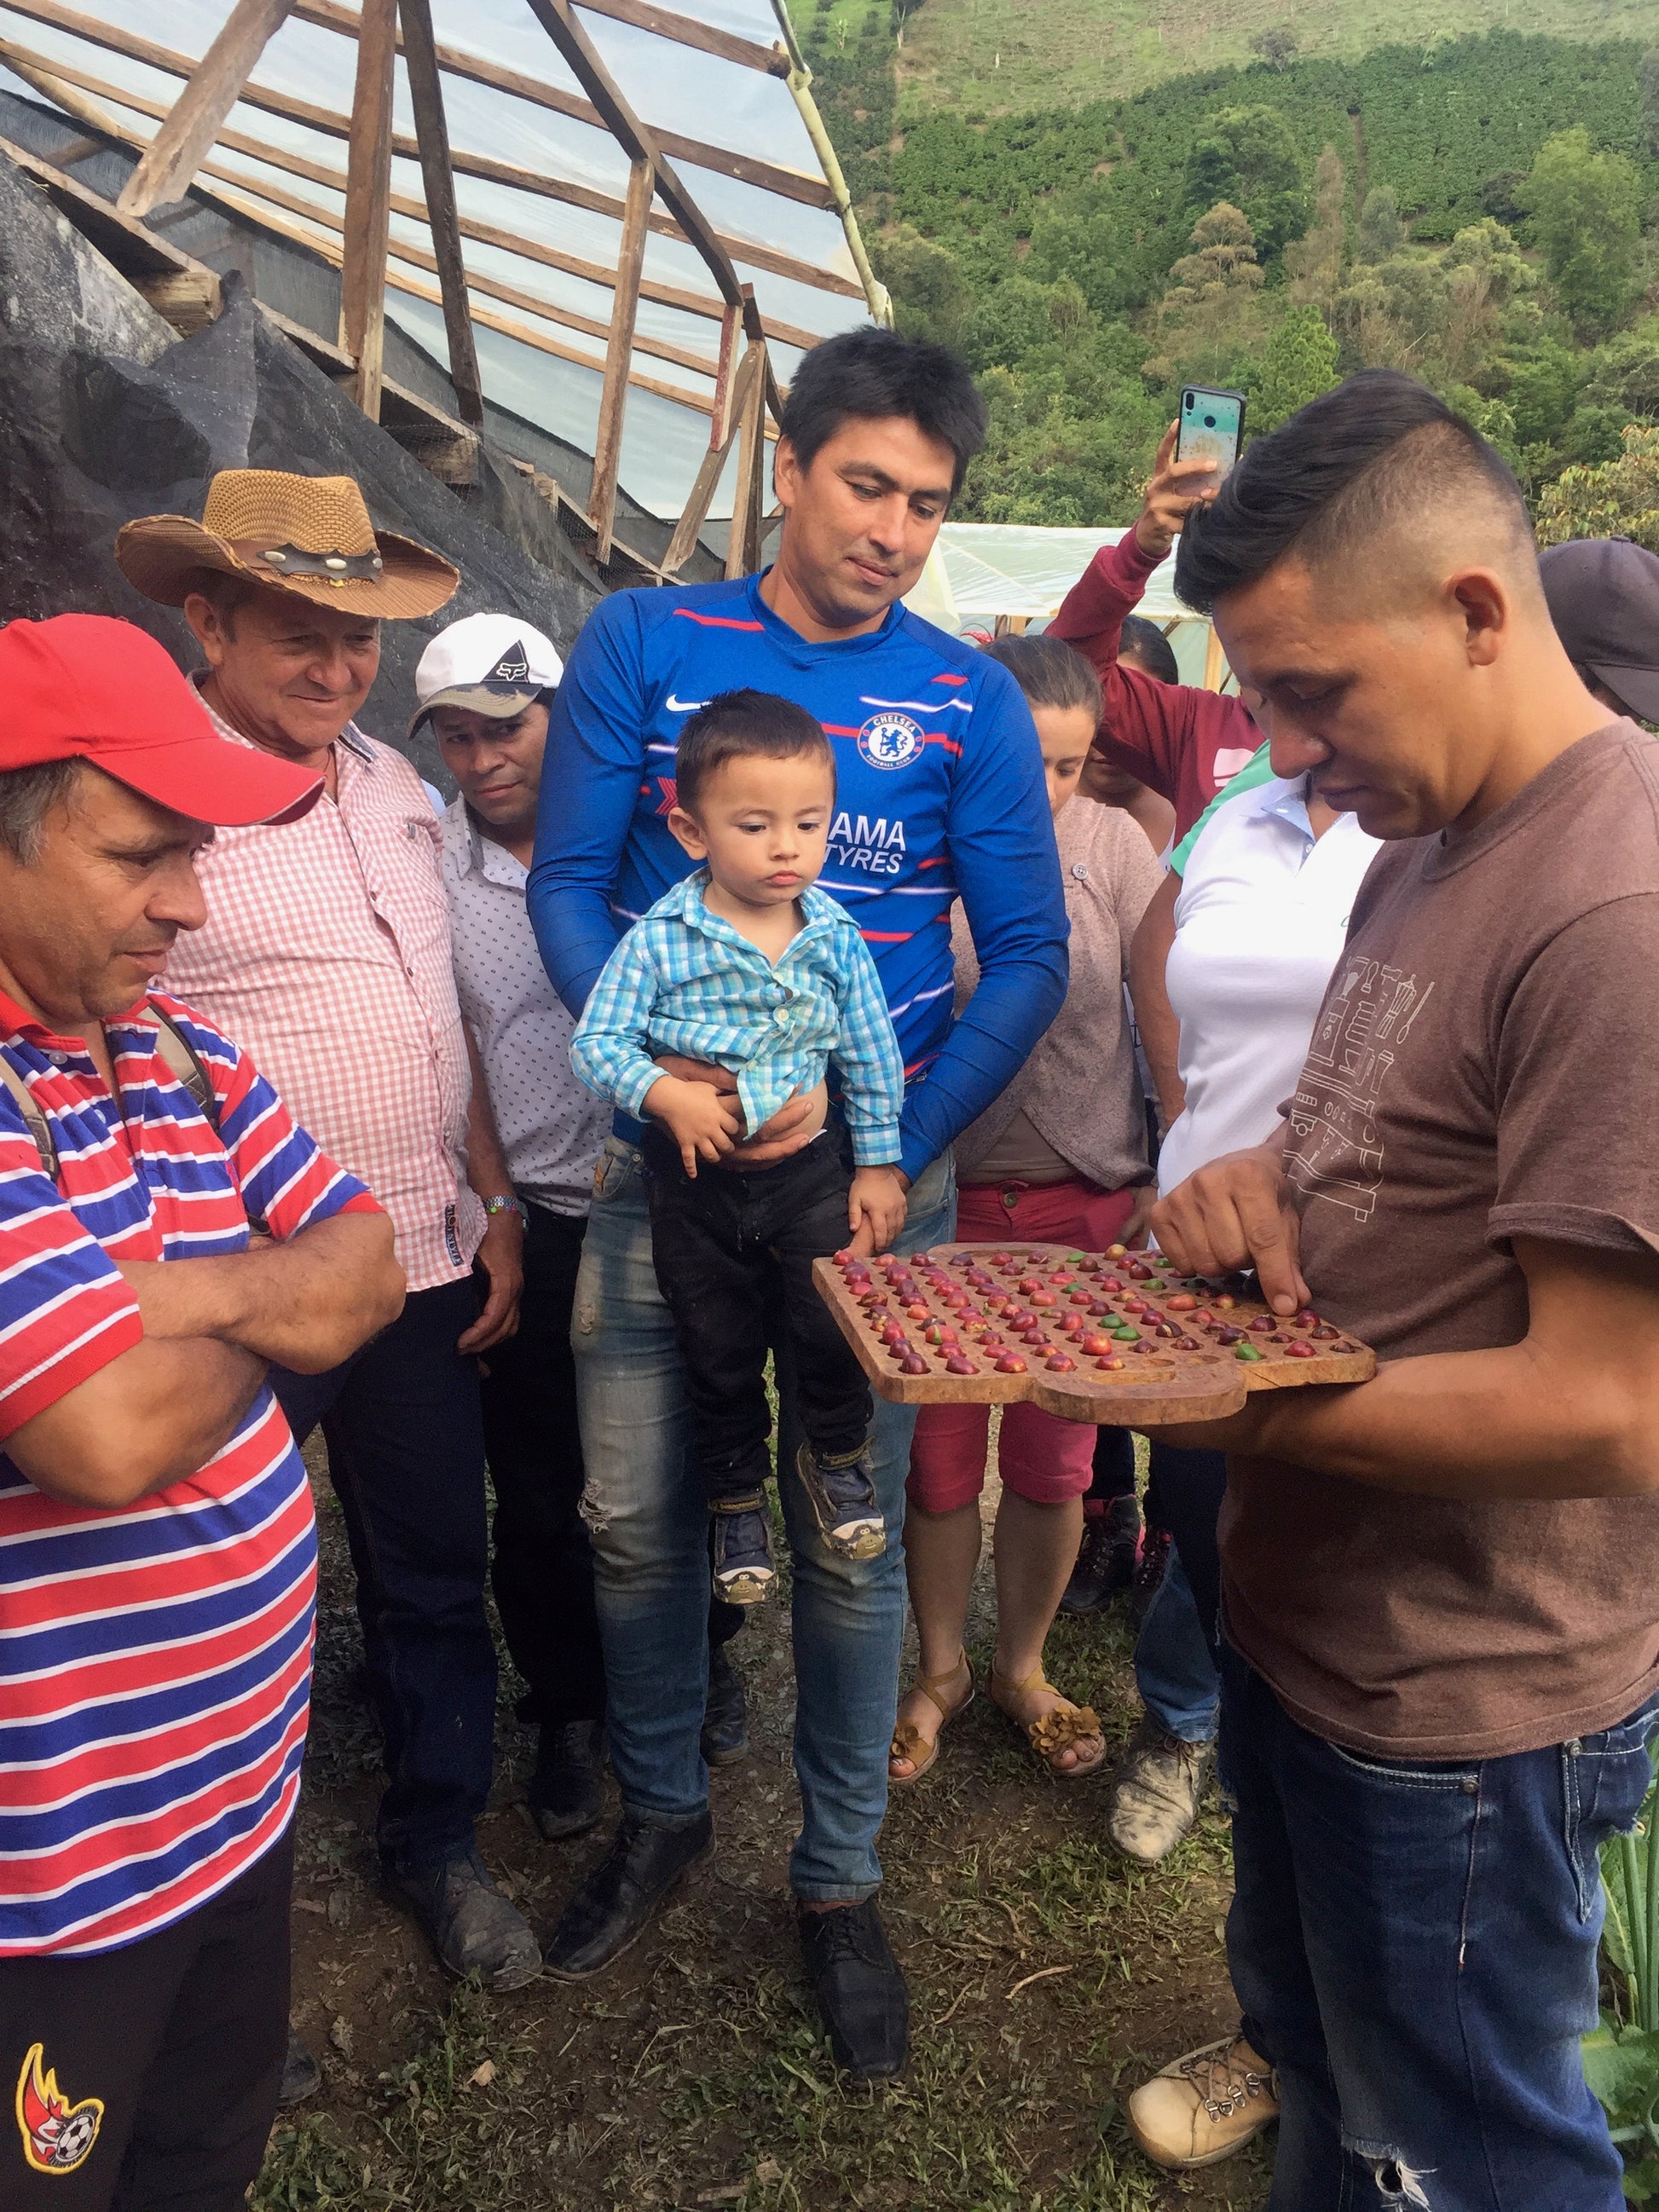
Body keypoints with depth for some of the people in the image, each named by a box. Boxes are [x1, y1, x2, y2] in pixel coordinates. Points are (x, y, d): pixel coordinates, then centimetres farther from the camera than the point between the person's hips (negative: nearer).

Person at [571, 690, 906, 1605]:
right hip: (696, 1180, -1)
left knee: (837, 1318, -11)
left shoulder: (836, 939, -4)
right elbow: (595, 1041, -10)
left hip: (810, 1169, 1)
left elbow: (873, 1059, 3)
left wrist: (880, 1164, 3)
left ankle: (835, 1452, 21)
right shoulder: (659, 940, -12)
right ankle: (736, 1495, 34)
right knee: (718, 1350, 12)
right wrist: (664, 1094, -26)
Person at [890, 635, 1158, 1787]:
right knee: (940, 1453, 9)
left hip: (1087, 1196, 1)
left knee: (1054, 1460, 12)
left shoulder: (1112, 842, -3)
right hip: (943, 1197, -1)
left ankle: (1022, 1668, 36)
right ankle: (940, 1668, 34)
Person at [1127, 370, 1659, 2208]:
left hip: (1462, 1708, -8)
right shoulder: (1426, 847, 4)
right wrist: (1266, 1180, -7)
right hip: (1309, 1622, 8)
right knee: (1314, 2064, 29)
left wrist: (1212, 1405, -22)